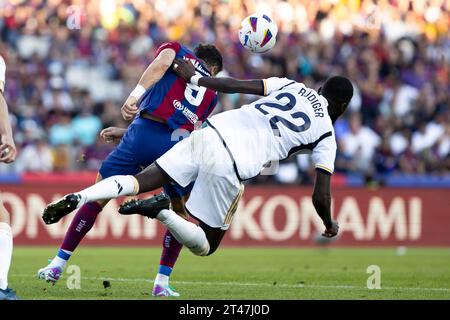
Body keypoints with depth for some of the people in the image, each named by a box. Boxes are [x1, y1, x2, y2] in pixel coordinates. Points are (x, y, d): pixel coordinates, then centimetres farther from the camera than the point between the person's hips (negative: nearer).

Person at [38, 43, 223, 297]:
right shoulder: (211, 94, 28)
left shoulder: (178, 50, 21)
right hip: (179, 146, 2)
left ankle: (58, 264, 13)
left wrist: (135, 94, -12)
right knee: (181, 213, 23)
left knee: (97, 198, 11)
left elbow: (162, 62, -5)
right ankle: (162, 283, 16)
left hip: (143, 135, -2)